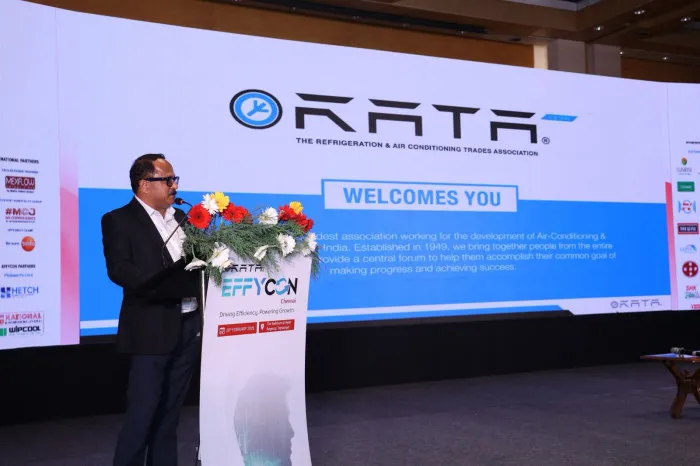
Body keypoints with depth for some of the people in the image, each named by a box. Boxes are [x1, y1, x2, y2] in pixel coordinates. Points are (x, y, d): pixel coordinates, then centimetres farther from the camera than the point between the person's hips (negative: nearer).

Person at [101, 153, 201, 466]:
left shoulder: (181, 218, 15)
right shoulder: (118, 220, -3)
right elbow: (119, 271, -16)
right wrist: (168, 282, -27)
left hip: (191, 325, 6)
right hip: (152, 329, -6)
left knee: (170, 410, 13)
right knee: (142, 411, -2)